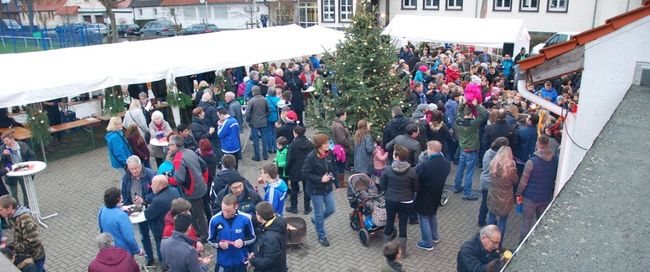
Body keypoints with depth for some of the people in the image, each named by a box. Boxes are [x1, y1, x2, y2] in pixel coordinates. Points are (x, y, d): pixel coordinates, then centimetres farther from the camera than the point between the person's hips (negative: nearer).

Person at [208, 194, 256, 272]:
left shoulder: (245, 219, -15)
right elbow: (211, 239, 0)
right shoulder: (215, 220, -13)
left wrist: (243, 242, -21)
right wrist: (219, 244, -20)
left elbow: (252, 237, -1)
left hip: (241, 261, 0)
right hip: (223, 261, 0)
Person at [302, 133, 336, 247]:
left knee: (331, 209, 14)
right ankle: (322, 236, 26)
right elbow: (305, 174, -21)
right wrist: (320, 179, -25)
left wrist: (331, 176, -1)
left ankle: (316, 220, 42)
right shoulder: (311, 157, -23)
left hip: (328, 187, 6)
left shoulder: (329, 153, -3)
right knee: (320, 213, 7)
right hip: (316, 189, -6)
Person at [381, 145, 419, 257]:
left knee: (389, 222, 19)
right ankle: (402, 251, 21)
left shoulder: (387, 170, -14)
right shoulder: (412, 171, -16)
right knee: (403, 225, 11)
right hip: (406, 202, -1)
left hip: (390, 201, 1)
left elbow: (382, 185, -2)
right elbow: (416, 188, -4)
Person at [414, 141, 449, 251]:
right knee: (433, 215, 28)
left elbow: (415, 178, -19)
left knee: (424, 219, 8)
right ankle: (434, 236, 42)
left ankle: (427, 243, 18)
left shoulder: (425, 165, -29)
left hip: (425, 195, -7)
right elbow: (444, 177, 7)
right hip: (437, 194, 7)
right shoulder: (446, 163, -6)